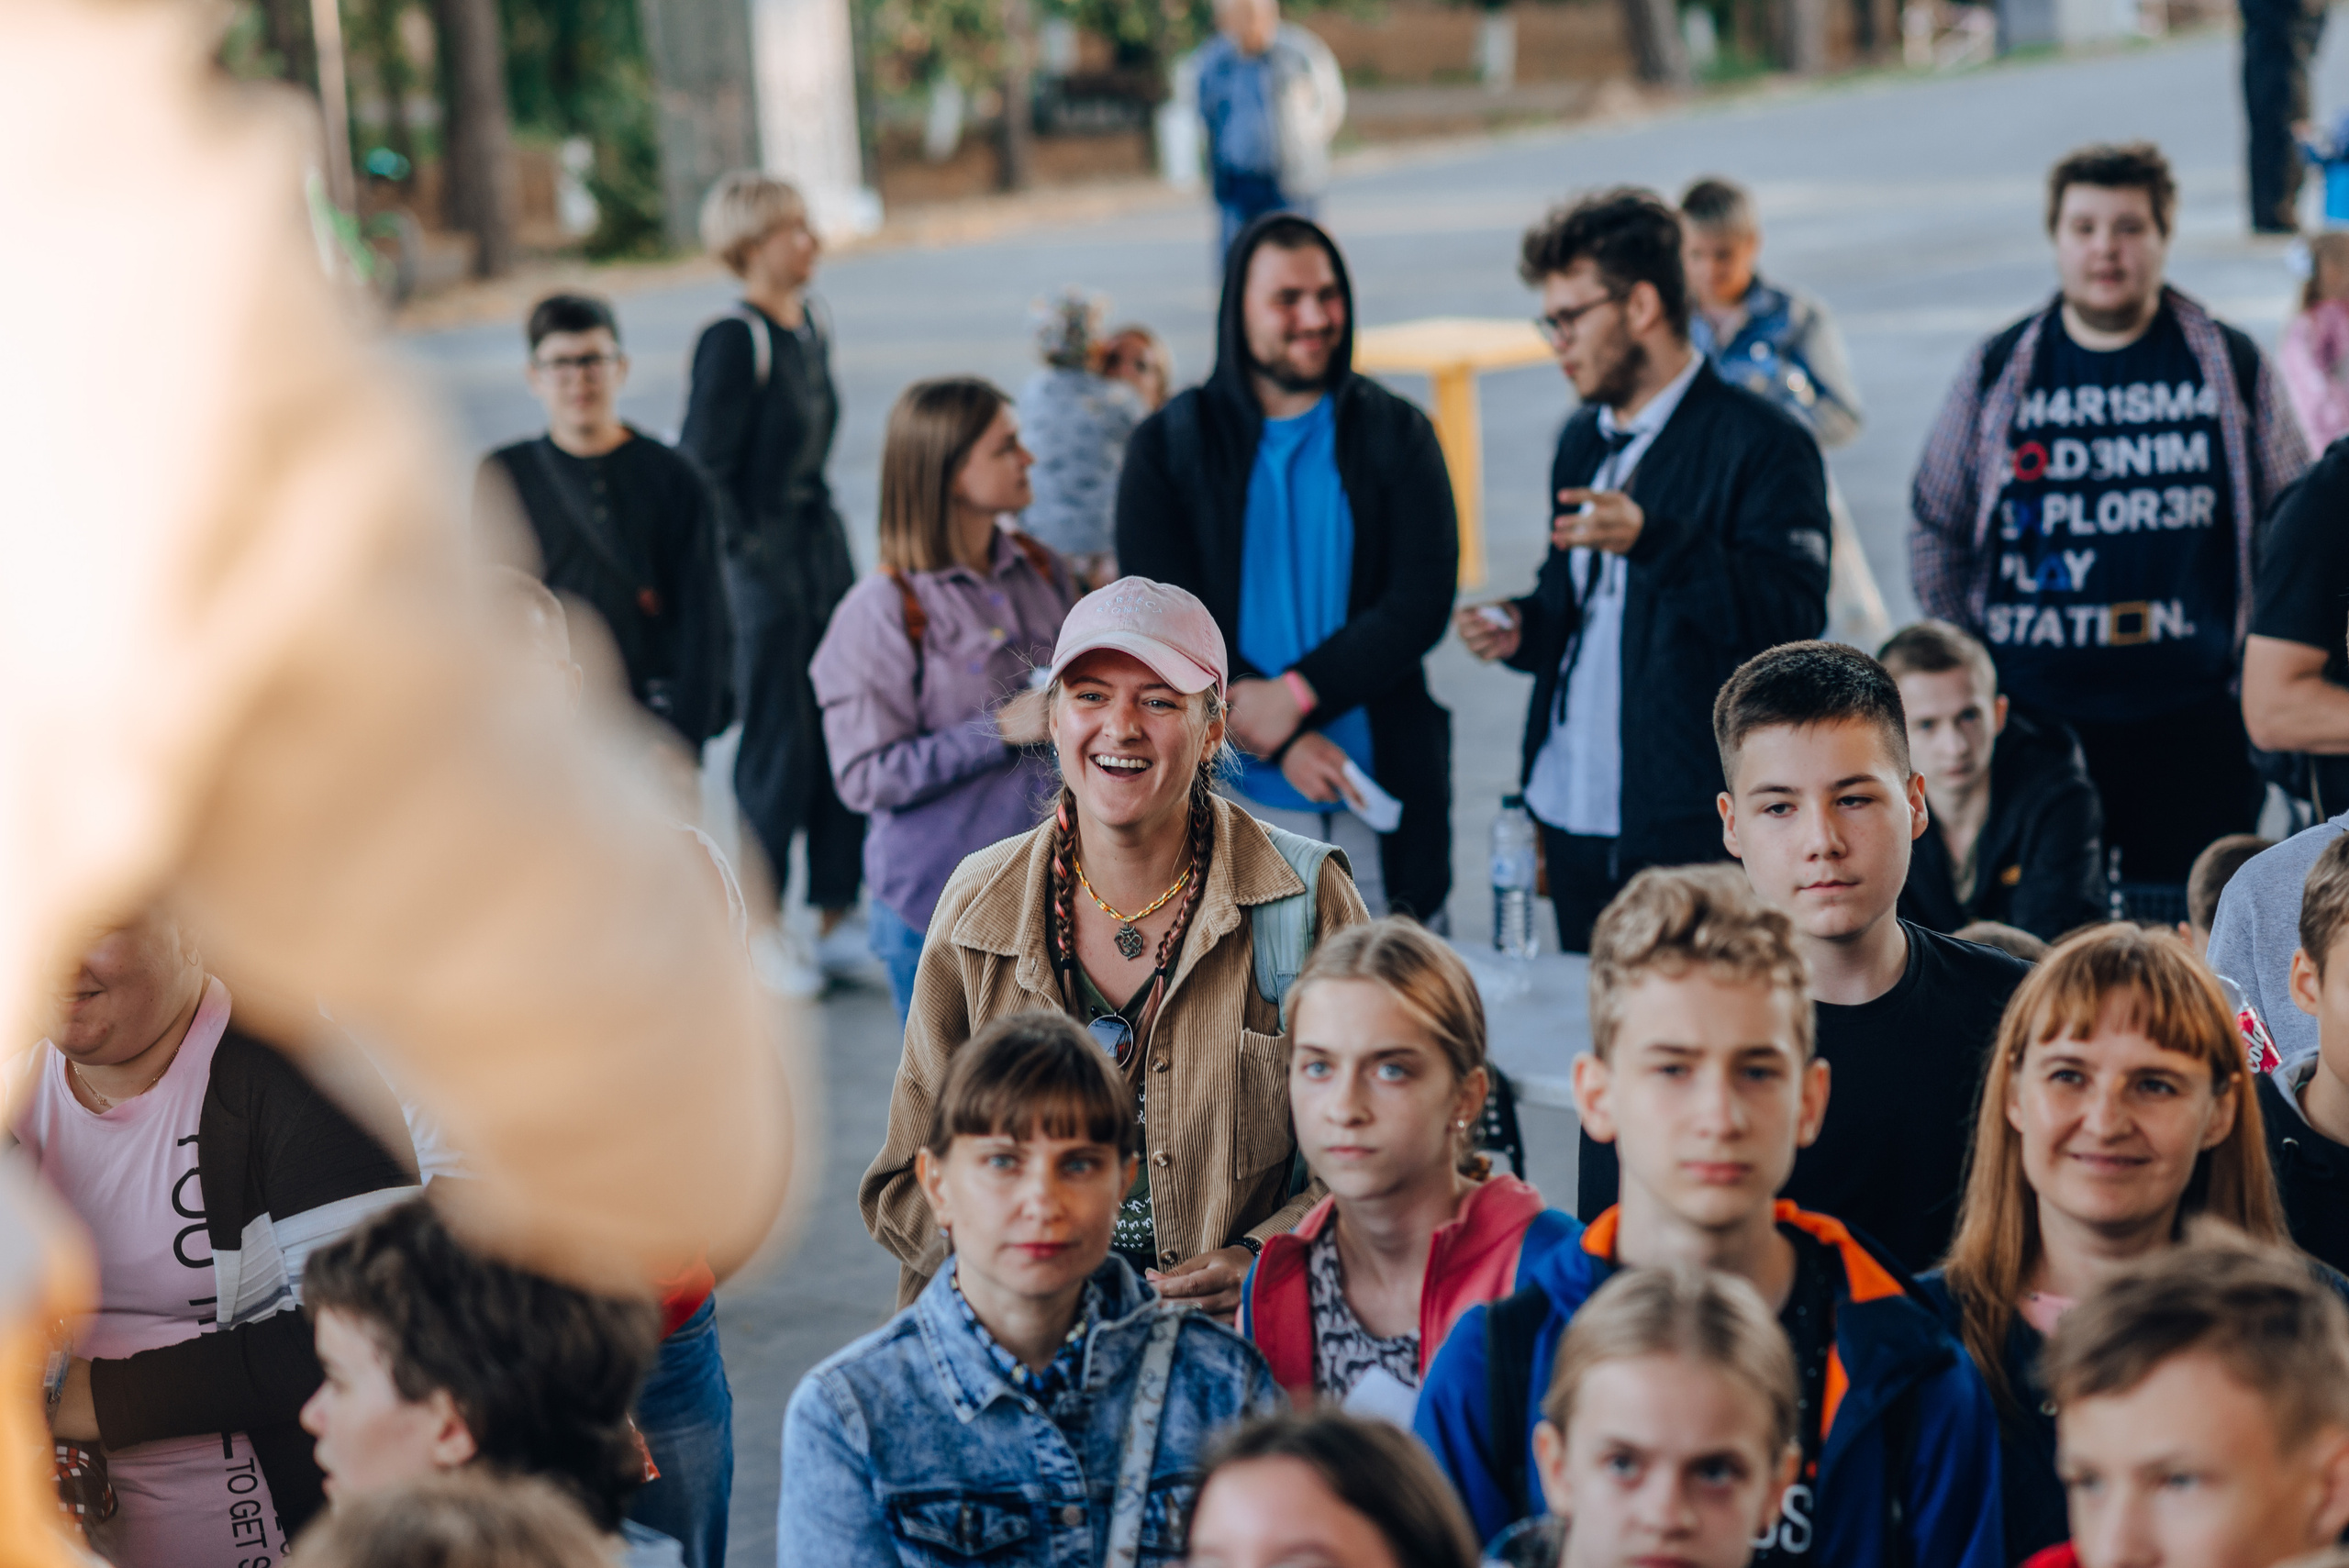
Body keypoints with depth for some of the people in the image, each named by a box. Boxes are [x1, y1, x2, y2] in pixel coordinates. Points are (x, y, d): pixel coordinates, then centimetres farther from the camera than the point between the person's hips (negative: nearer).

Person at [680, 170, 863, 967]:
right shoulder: (733, 340, -17)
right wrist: (747, 557, -16)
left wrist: (826, 535, 17)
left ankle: (837, 909, 23)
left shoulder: (811, 325, 8)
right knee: (779, 747, 1)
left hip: (823, 542, 8)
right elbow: (702, 468, -16)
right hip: (764, 562, -8)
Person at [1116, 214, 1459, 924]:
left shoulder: (1396, 435, 7)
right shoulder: (1168, 446, 5)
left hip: (1380, 792, 1)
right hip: (1235, 797, -1)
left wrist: (1296, 694, -16)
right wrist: (1283, 742, -13)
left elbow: (1422, 602, -3)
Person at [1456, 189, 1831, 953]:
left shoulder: (1761, 442, -8)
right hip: (1574, 814, 7)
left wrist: (1653, 541, -29)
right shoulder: (1584, 441, 18)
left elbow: (1791, 614, -18)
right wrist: (1524, 627, 6)